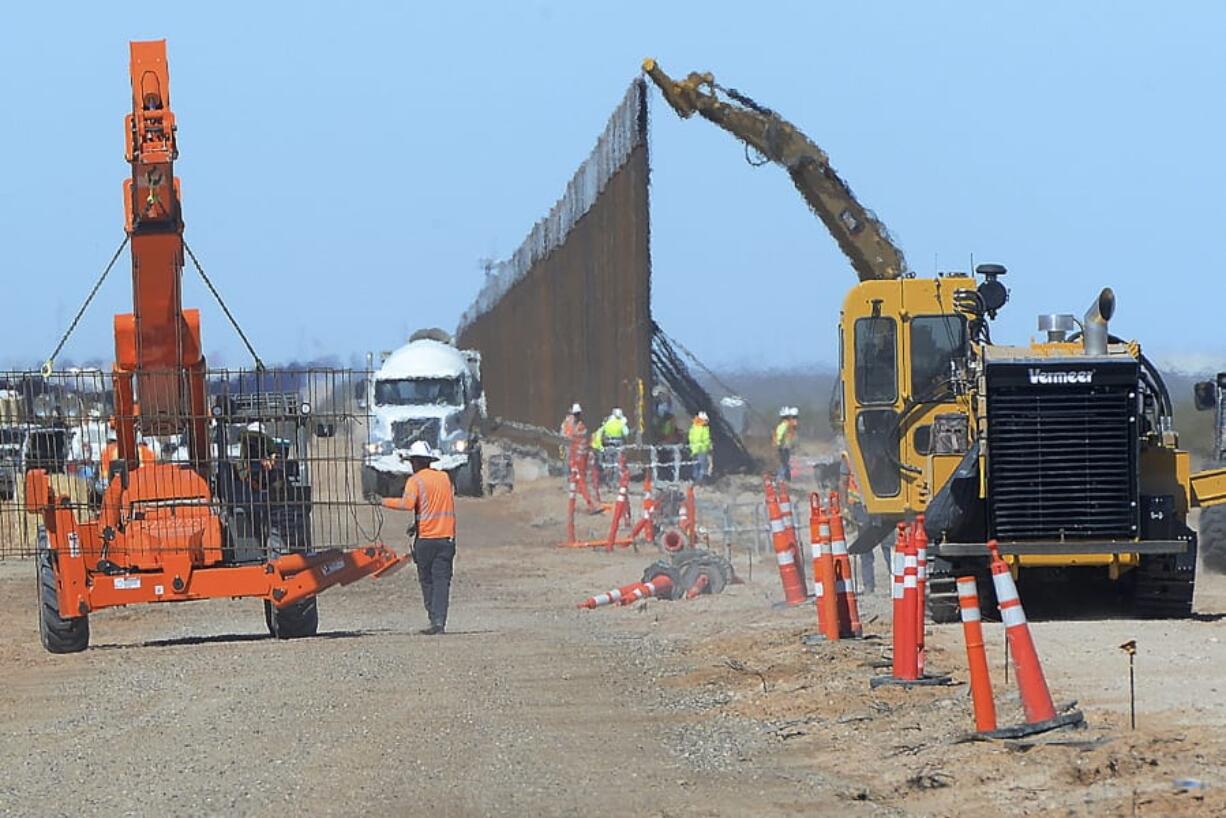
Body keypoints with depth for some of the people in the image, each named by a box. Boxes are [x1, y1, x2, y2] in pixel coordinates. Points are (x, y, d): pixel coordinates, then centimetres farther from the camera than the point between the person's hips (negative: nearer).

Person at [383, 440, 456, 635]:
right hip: (447, 537, 4)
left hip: (426, 538, -4)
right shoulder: (444, 478, 13)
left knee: (426, 581, 7)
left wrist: (384, 501, -10)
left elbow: (408, 504, -22)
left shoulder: (416, 480, -5)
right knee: (442, 580, -1)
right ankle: (440, 622, -11)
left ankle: (435, 621, 4)